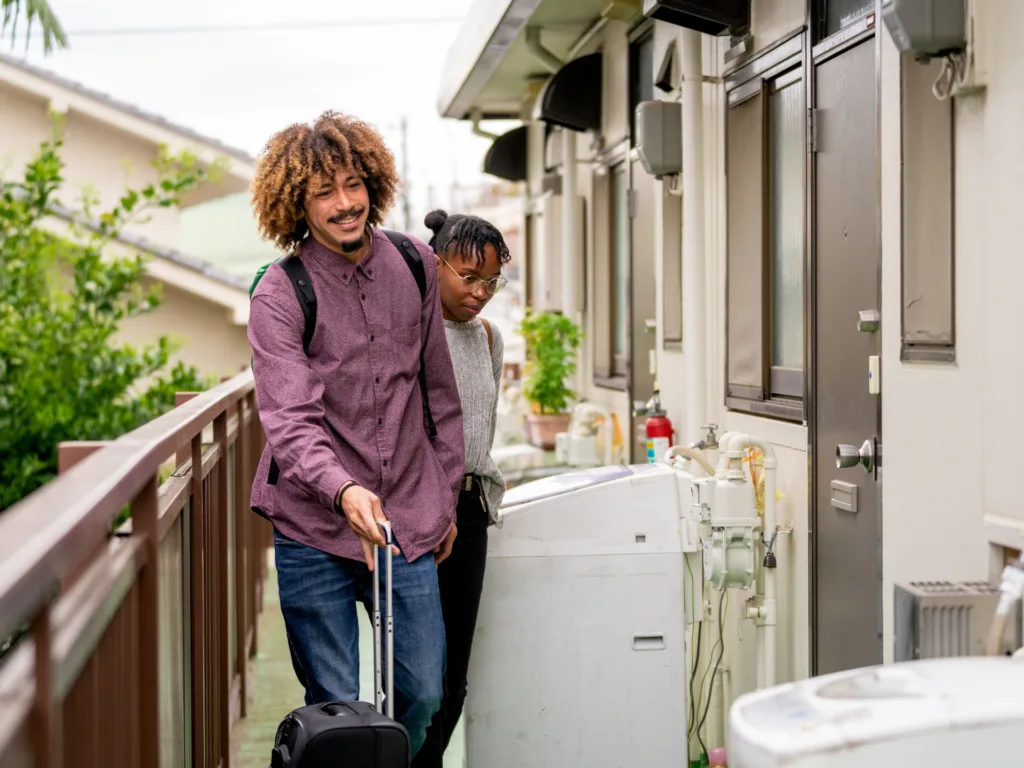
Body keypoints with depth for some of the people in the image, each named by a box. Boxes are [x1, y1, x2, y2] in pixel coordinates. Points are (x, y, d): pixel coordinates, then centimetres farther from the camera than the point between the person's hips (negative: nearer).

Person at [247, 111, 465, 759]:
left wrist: (446, 498, 15)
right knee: (335, 706, 2)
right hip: (314, 533, -3)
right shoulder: (279, 294, -9)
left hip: (408, 522, 4)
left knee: (423, 695, 8)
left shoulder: (415, 265, 5)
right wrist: (343, 491, -38)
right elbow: (290, 421, -20)